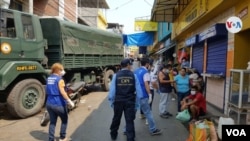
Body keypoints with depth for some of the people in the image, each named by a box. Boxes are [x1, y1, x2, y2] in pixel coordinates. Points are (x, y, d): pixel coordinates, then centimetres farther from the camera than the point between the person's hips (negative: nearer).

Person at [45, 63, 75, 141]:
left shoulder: (48, 78, 8)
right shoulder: (59, 79, -15)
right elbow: (62, 92, -23)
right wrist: (69, 101, -21)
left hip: (49, 103, 6)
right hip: (59, 104, -6)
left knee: (52, 122, 13)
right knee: (64, 120, 15)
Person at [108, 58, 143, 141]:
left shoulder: (116, 75, -5)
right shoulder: (133, 76, -5)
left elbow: (112, 91, -7)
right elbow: (139, 92, -5)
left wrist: (112, 102, 4)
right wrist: (136, 104, 3)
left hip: (118, 101, 2)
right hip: (130, 102, -1)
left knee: (116, 119, 22)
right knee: (129, 121, 9)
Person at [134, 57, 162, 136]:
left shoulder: (136, 71, 12)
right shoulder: (145, 72, -11)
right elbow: (146, 84, -18)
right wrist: (150, 95, -16)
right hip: (142, 95, -7)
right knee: (148, 113, 3)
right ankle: (153, 130, 13)